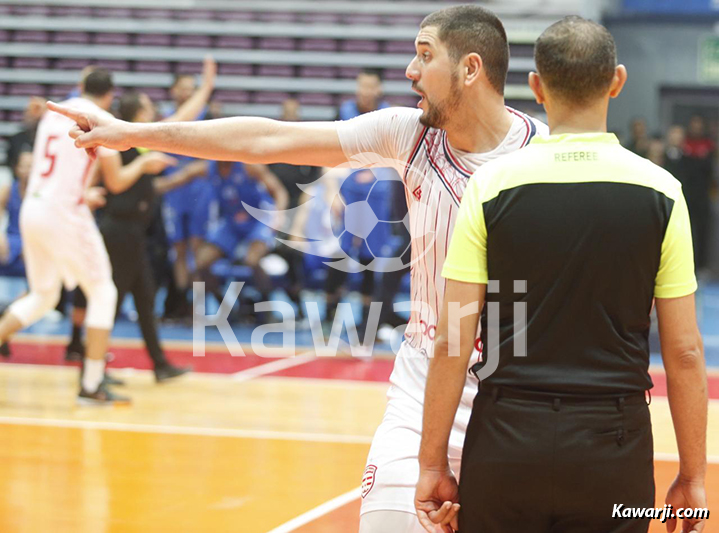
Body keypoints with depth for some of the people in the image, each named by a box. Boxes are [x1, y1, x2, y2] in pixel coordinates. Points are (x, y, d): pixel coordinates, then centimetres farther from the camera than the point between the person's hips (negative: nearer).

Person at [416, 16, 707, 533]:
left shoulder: (491, 185, -4)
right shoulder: (660, 191, -2)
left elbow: (451, 342, -5)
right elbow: (684, 352, -1)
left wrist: (433, 464, 2)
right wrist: (692, 475, 7)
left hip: (508, 438, 0)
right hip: (613, 447, 1)